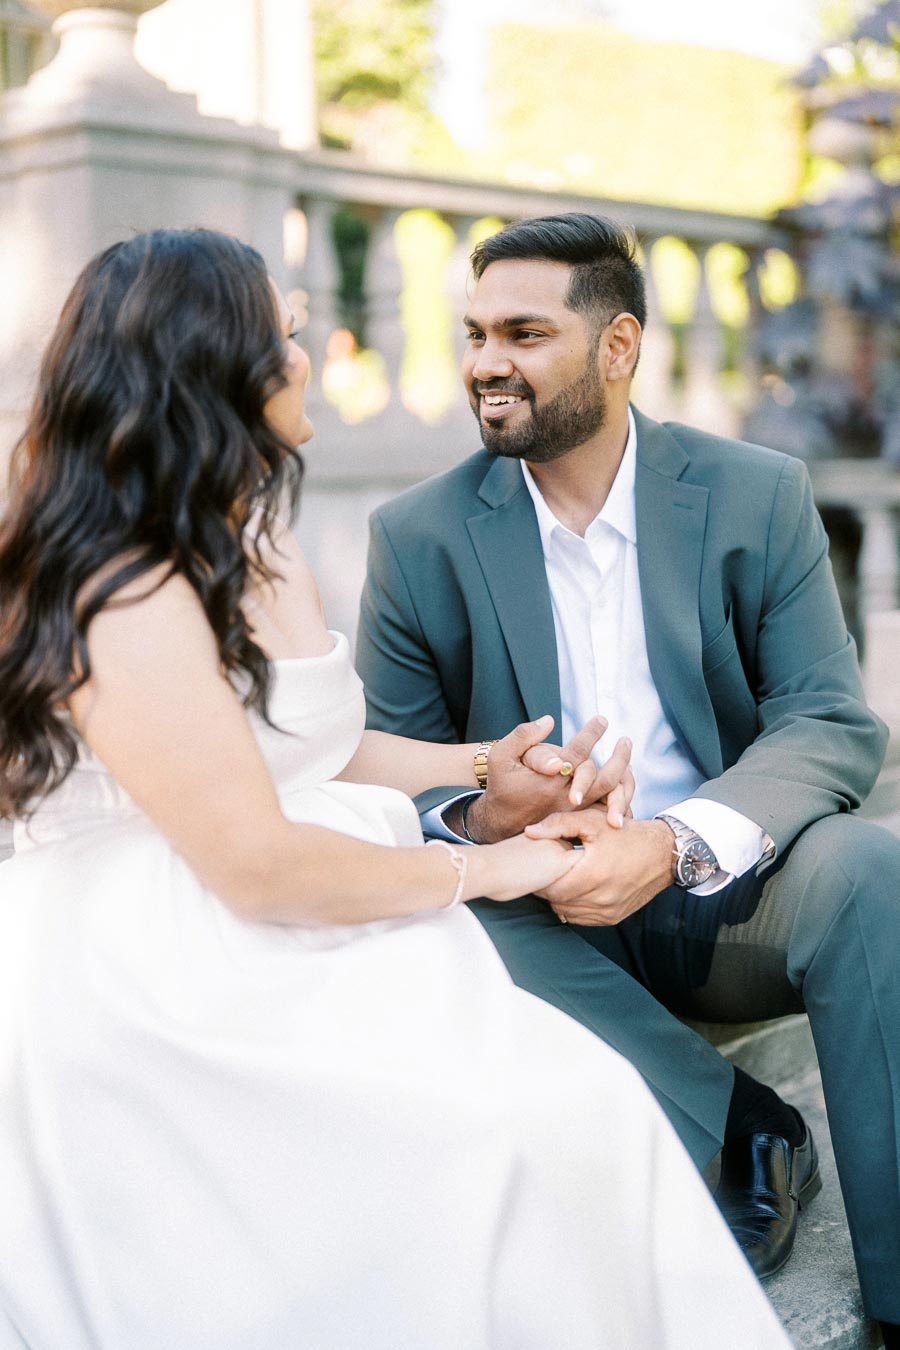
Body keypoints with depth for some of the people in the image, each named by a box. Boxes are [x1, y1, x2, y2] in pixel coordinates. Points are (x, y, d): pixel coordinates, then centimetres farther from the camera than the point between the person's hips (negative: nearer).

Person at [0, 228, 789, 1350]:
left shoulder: (256, 546, 14)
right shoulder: (126, 597, -19)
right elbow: (256, 864, -20)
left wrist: (484, 767, 9)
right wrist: (475, 868, -8)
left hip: (260, 958, 9)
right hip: (162, 1007, -9)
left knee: (579, 1091, -11)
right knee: (536, 1122, -22)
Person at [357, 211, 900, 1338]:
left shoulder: (758, 495, 0)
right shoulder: (420, 536, 0)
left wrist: (676, 845, -26)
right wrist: (476, 819, -23)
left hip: (732, 896, 0)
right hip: (543, 911, 0)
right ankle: (748, 1131, -15)